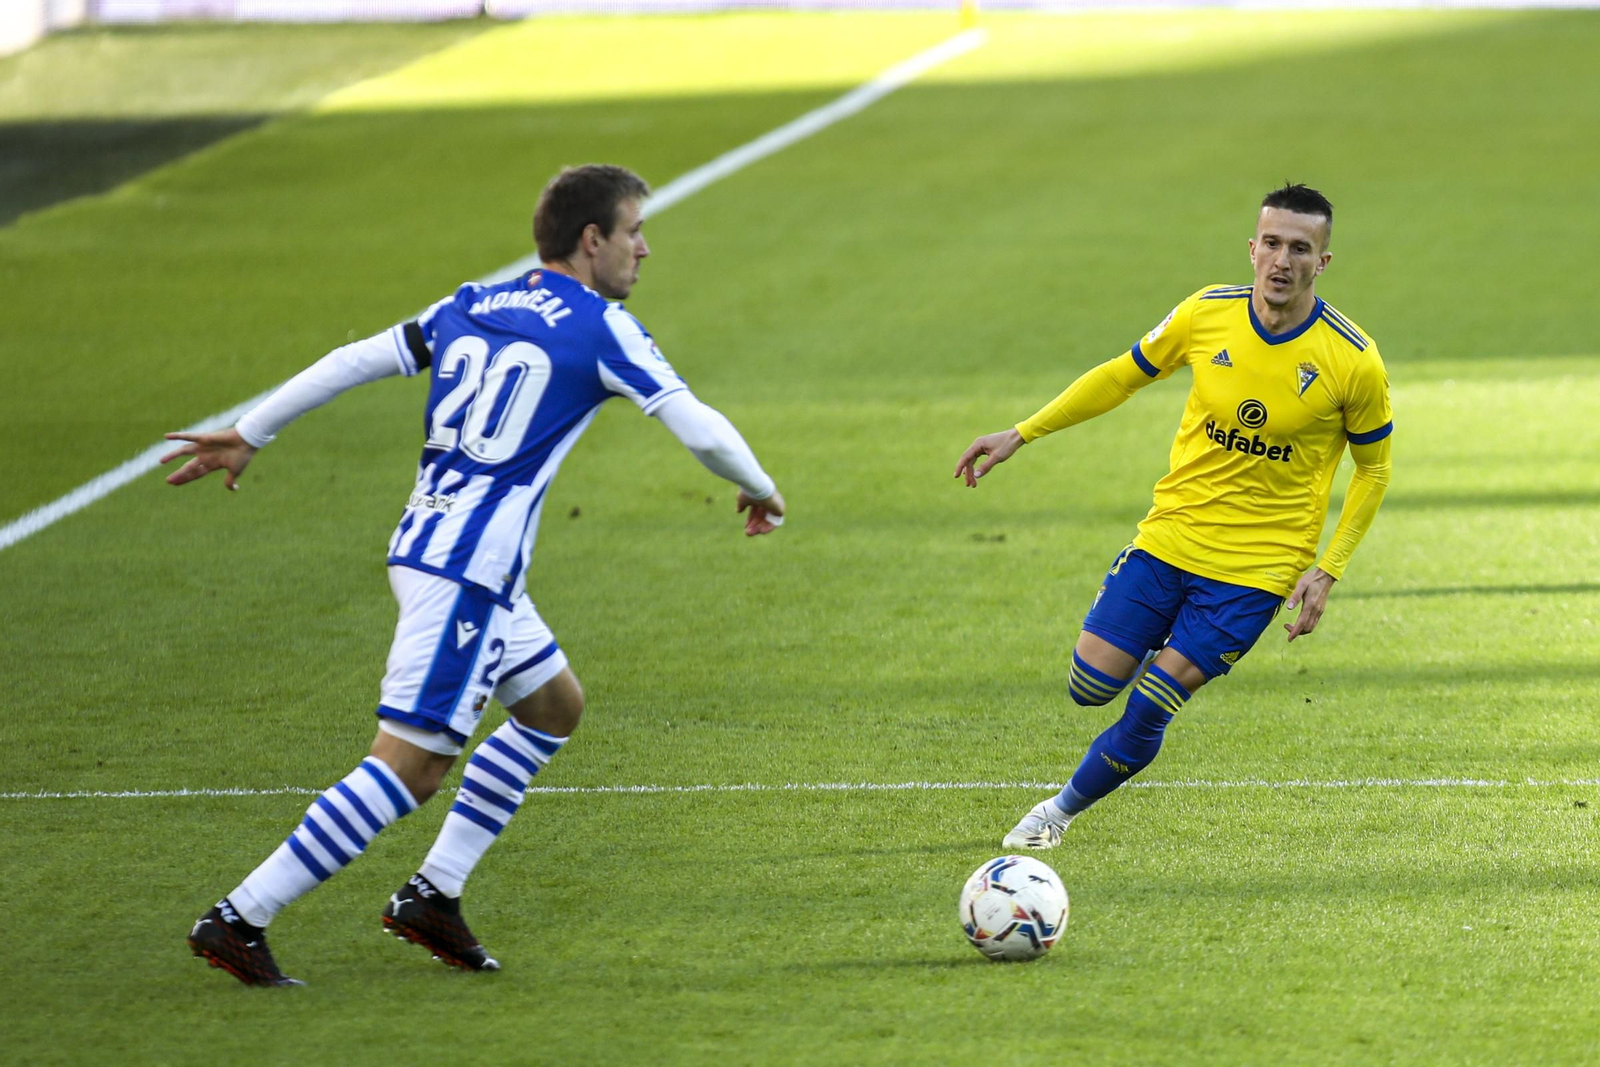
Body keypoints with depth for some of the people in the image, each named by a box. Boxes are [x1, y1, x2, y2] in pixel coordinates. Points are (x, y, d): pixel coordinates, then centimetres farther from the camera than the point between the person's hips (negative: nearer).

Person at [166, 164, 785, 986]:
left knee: (555, 705, 23)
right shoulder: (600, 328, -5)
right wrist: (759, 492, 12)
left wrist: (247, 435, 23)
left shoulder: (471, 308, 15)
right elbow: (699, 429, -7)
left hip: (426, 546, 9)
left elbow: (353, 361, 16)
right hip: (468, 570, -9)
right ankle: (240, 919, -14)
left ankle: (433, 894, 19)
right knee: (410, 765, -10)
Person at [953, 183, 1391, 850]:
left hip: (1257, 566, -3)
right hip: (1170, 536, 3)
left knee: (1146, 715, -7)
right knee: (1090, 687, 1)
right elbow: (1124, 375, 10)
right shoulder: (1207, 315, -6)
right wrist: (1021, 434, 8)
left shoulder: (1352, 361, -13)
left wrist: (1328, 571, -7)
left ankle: (1062, 810, 19)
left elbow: (1373, 467, 1)